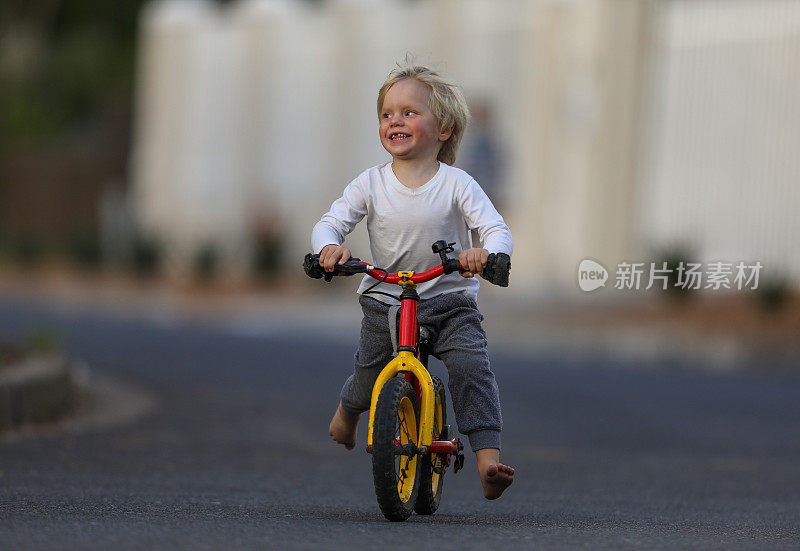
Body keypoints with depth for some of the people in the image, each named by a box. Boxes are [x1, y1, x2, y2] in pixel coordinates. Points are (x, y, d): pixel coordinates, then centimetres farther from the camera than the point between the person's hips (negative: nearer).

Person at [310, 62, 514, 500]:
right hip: (385, 301, 2)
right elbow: (330, 222, -3)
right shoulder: (371, 184, -4)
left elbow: (497, 230, -15)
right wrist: (329, 245, -28)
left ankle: (488, 460, -24)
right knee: (369, 372, 7)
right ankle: (349, 409, 46)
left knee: (471, 365, -22)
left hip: (450, 302, -2)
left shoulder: (457, 185, -9)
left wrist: (486, 253, -39)